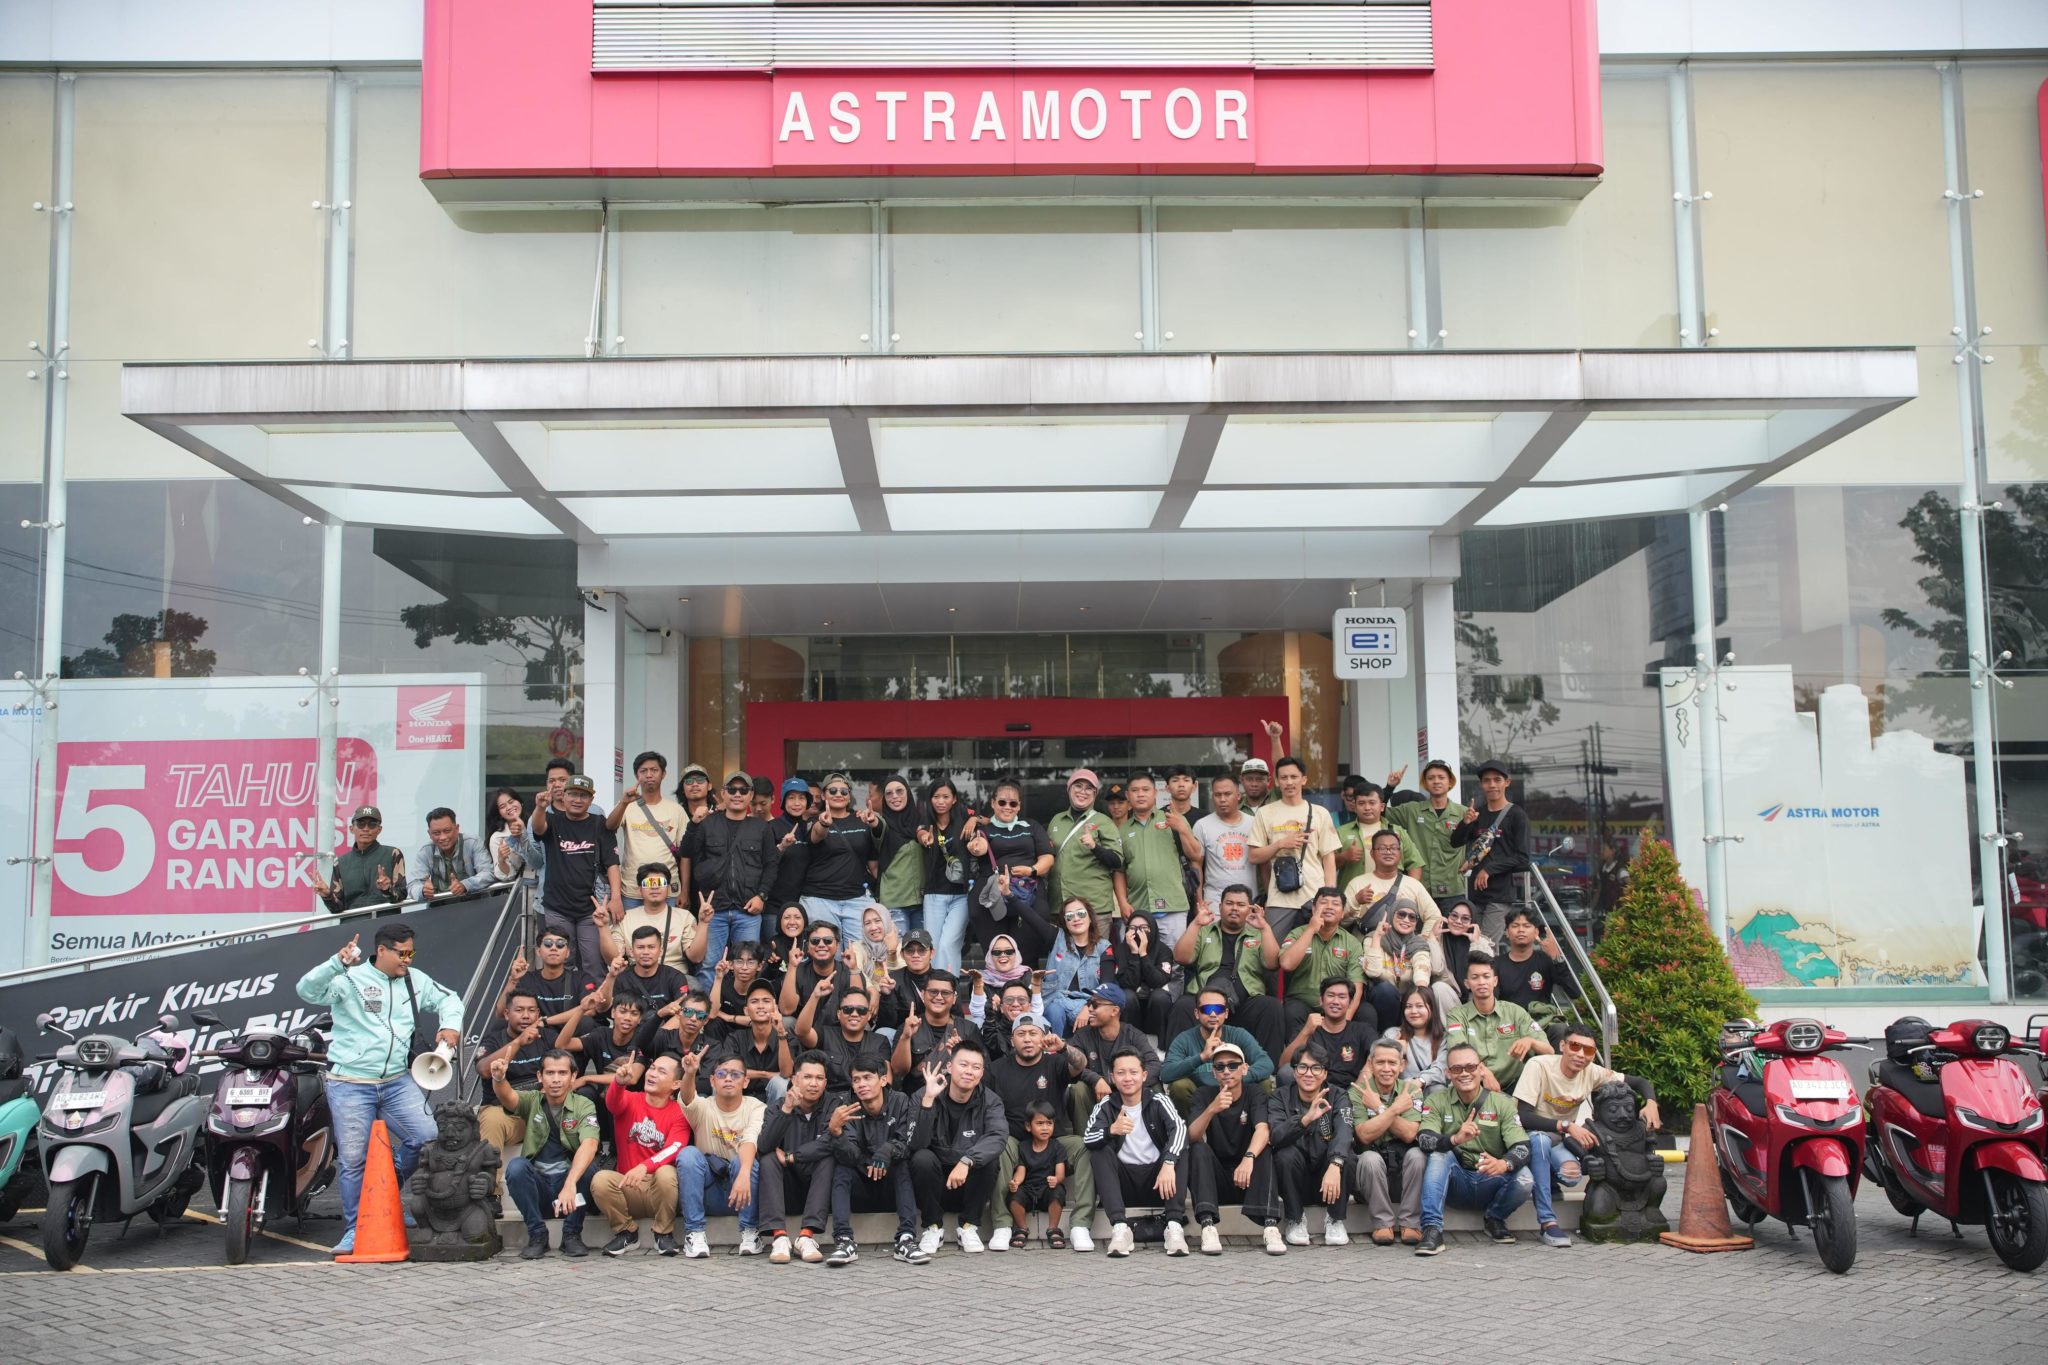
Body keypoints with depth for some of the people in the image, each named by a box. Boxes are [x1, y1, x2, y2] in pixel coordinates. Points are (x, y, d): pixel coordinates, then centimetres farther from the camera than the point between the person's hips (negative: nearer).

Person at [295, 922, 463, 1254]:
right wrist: (337, 963, -37)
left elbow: (448, 999, 22)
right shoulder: (350, 979, -6)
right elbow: (307, 990, -21)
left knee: (429, 1137, -9)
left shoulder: (415, 981, 10)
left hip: (397, 1081, 4)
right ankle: (355, 1231, 14)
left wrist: (450, 1025, 2)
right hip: (350, 1084, -4)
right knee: (354, 1160, -1)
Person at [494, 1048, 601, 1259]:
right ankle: (537, 1234, -11)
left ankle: (572, 1234, -9)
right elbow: (508, 1097, -22)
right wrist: (498, 1079, -46)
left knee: (588, 1168, -30)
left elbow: (589, 1145, -25)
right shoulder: (532, 1101, 1)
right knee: (516, 1166, -26)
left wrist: (570, 1183, -42)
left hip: (571, 1179, -1)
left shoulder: (584, 1106, -7)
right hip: (537, 1186, 1)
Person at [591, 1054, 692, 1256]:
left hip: (659, 1188, -2)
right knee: (600, 1180, -27)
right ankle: (626, 1233, -2)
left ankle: (664, 1234, -8)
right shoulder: (630, 1100, 2)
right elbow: (613, 1103, -23)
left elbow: (674, 1148, -18)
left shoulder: (679, 1112, -2)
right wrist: (620, 1083, -47)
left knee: (666, 1173, -33)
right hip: (627, 1186, 2)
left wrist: (644, 1167, -38)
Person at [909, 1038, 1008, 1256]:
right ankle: (932, 1227, -8)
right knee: (922, 1158, -29)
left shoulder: (990, 1101, -8)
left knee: (987, 1159, -27)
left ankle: (968, 1226, -6)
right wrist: (928, 1100, -36)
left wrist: (966, 1161, -44)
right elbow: (916, 1144, -26)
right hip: (935, 1185, -1)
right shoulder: (925, 1096, -12)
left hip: (969, 1185, 1)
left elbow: (998, 1136, -29)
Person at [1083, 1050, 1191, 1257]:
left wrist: (1168, 1164, -40)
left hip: (1157, 1179, -1)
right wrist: (1111, 1130, -38)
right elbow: (1087, 1138, -16)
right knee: (1099, 1153, -23)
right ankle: (1119, 1226, -35)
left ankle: (1174, 1225, -32)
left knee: (1180, 1150, -23)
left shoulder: (1158, 1101, -4)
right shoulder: (1106, 1106, -1)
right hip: (1123, 1182, 1)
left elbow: (1179, 1128, -23)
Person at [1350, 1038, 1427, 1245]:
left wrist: (1379, 1108, -15)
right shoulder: (1358, 1092, -4)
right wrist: (1394, 1109, -17)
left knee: (1416, 1155, -29)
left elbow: (1409, 1134, -13)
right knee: (1370, 1158, -33)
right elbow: (1365, 1135, -18)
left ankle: (1410, 1223, -12)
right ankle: (1383, 1223, -13)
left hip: (1403, 1168, 2)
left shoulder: (1411, 1090, 1)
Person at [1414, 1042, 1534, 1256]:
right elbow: (1423, 1139, -20)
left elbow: (1522, 1148, -14)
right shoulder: (1437, 1101, -3)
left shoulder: (1502, 1103, -2)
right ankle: (1432, 1230, -31)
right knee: (1439, 1155, -28)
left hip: (1490, 1182, 1)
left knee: (1524, 1179, -28)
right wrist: (1454, 1139, -41)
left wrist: (1504, 1164, -38)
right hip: (1455, 1183, -1)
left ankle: (1494, 1218, 4)